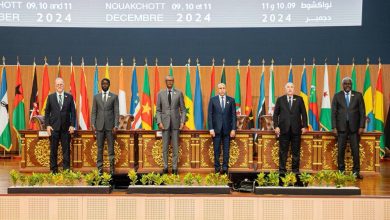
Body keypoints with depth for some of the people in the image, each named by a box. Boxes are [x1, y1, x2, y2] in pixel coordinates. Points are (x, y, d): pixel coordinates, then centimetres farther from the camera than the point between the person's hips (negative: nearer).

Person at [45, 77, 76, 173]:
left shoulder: (69, 97, 5)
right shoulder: (50, 97, 5)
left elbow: (73, 112, 4)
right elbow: (47, 112, 6)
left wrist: (72, 125, -3)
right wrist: (47, 125, -3)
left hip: (66, 128, 0)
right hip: (54, 127, 0)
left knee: (66, 149, 2)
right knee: (53, 150, 5)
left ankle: (66, 170, 8)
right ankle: (54, 170, 12)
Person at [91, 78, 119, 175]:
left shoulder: (114, 97, 6)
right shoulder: (96, 97, 11)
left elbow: (116, 112, 2)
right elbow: (94, 112, 9)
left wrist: (116, 126, -6)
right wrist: (93, 124, -2)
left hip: (110, 126, -1)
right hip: (99, 126, 1)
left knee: (111, 148, 0)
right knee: (99, 148, 3)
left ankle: (112, 168, 6)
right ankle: (99, 168, 7)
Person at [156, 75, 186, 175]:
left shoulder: (179, 93, 4)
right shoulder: (160, 94, 6)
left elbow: (183, 109, 4)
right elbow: (158, 110, 6)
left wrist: (182, 121, -6)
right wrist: (159, 122, -6)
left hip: (175, 123, 0)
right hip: (165, 123, 1)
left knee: (175, 146, 2)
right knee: (165, 146, 3)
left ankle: (174, 167, 7)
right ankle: (165, 167, 10)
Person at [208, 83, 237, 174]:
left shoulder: (231, 100, 6)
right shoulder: (213, 100, 5)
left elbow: (234, 115, 5)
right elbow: (210, 115, 2)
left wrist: (233, 129, -2)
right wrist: (211, 128, -5)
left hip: (227, 129, 1)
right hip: (216, 129, 0)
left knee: (226, 149, 1)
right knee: (217, 150, 3)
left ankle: (225, 168, 6)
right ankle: (217, 168, 9)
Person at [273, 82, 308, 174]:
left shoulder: (299, 99, 7)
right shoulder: (280, 100, 7)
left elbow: (304, 113, 6)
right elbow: (276, 114, 5)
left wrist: (304, 126, -1)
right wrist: (276, 126, -4)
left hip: (296, 129, 0)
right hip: (284, 129, 0)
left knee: (296, 151, 4)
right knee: (283, 151, 2)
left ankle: (295, 169, 12)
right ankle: (282, 169, 9)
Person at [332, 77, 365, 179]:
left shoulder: (358, 95, 6)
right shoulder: (337, 96, 6)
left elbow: (362, 112, 4)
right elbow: (333, 112, 4)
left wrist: (362, 126, -3)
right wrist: (334, 127, -4)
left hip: (354, 127, 0)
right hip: (341, 127, 0)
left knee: (355, 150, 0)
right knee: (341, 150, 2)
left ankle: (356, 172, 7)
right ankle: (341, 171, 10)